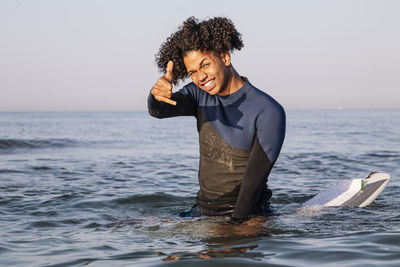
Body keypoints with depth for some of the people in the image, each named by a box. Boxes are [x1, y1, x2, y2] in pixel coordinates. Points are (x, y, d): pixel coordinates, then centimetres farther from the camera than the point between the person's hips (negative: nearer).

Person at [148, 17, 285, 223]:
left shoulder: (268, 112, -15)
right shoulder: (199, 94, 3)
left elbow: (255, 179, -17)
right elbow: (159, 110, -16)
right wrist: (156, 95, -39)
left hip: (246, 217, -6)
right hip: (202, 211, 6)